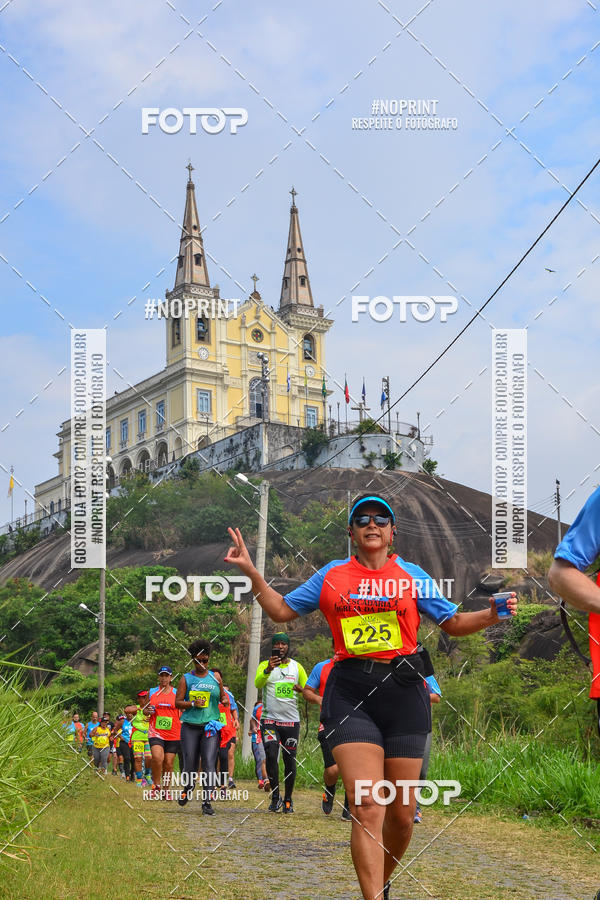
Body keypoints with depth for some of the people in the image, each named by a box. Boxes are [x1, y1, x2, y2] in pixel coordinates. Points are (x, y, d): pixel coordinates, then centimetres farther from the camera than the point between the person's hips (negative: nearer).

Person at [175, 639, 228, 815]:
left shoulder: (215, 677, 12)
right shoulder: (186, 679, 6)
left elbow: (222, 696, 23)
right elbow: (177, 702, 3)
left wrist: (225, 700, 0)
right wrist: (193, 704, -14)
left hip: (211, 726, 0)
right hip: (190, 726, 0)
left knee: (209, 763, -12)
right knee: (190, 763, 2)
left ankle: (207, 802, -14)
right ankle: (187, 790, 32)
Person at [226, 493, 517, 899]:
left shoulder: (412, 575, 10)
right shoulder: (331, 575, 12)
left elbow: (453, 622, 13)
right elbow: (282, 610, 16)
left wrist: (491, 615, -6)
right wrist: (250, 570, 6)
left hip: (403, 690, 1)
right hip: (351, 693, -1)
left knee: (401, 814, 6)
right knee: (367, 808, -15)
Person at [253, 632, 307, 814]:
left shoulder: (297, 667, 9)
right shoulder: (265, 665, 3)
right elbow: (257, 684, -17)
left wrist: (301, 690, -12)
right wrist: (268, 670, -37)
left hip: (291, 720, 2)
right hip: (269, 719, -2)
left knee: (290, 760, 3)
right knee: (271, 756, -15)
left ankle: (288, 799, 16)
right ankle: (275, 796, -3)